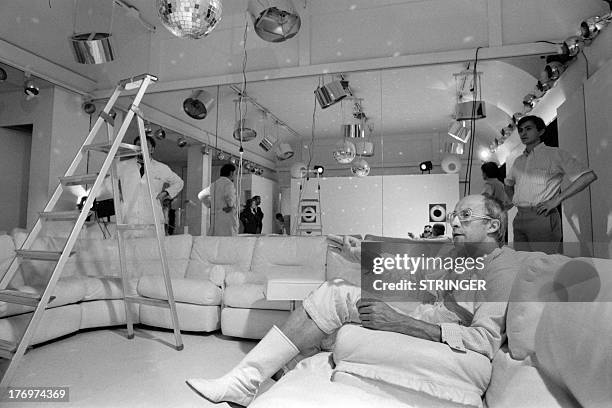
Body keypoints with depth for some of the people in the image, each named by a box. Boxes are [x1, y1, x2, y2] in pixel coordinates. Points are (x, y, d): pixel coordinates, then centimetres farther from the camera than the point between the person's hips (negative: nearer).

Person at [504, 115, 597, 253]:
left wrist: (557, 200, -12)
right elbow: (508, 184, 35)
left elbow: (589, 176, -7)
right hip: (519, 218, 6)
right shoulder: (518, 160, 19)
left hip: (542, 217, -6)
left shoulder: (554, 154, 1)